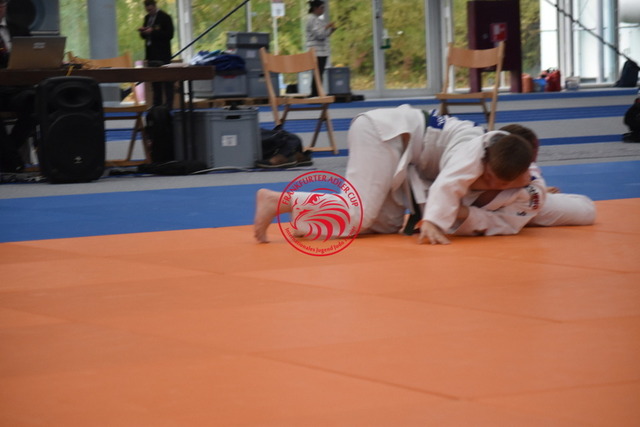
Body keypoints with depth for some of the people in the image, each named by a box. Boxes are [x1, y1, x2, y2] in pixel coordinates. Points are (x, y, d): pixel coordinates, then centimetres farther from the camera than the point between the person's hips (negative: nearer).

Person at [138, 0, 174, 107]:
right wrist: (143, 31, -2)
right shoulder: (147, 18, 15)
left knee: (166, 81, -5)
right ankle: (157, 103, 12)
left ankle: (168, 104, -4)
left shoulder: (165, 17, -7)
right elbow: (144, 36, 21)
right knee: (155, 81, 9)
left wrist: (153, 31, -19)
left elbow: (169, 34, -13)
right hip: (151, 54, 7)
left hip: (162, 54, -7)